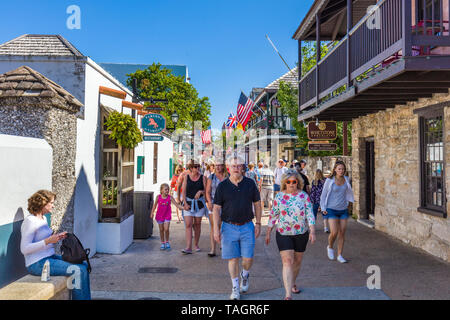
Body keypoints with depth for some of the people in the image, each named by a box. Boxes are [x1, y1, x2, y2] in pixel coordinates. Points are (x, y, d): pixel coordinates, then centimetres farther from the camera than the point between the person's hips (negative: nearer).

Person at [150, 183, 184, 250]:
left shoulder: (170, 197, -11)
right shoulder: (158, 197, -7)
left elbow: (176, 204, -15)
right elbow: (155, 205, 8)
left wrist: (183, 208, -30)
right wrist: (152, 213, 11)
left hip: (167, 216, -1)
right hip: (159, 215, 1)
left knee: (166, 229, -10)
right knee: (161, 230, 8)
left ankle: (167, 242, 11)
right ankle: (162, 243, 23)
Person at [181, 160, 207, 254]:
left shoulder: (202, 177, 0)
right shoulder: (186, 177, 1)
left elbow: (206, 190, 2)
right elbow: (184, 191, 0)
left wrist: (200, 191, -19)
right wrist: (185, 203, -9)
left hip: (199, 203, 1)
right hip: (188, 202, 0)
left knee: (197, 224, 9)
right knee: (188, 225, -8)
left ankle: (196, 244, 24)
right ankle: (188, 247, -10)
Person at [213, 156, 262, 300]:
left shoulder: (250, 183, 3)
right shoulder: (222, 186, -1)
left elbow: (257, 204, 9)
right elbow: (217, 208, 0)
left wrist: (258, 223, 4)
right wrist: (216, 228, -6)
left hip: (247, 226, 1)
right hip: (229, 227, 0)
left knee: (248, 258, 0)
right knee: (232, 258, 4)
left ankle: (245, 275, 33)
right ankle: (235, 288, 20)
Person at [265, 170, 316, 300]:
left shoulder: (304, 196, -2)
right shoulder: (279, 196, -1)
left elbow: (310, 214, -4)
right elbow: (273, 215, 4)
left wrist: (312, 231, -14)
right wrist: (268, 233, 6)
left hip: (301, 234, 1)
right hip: (283, 234, -1)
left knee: (297, 261, 15)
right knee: (287, 262, -10)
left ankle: (293, 283, 41)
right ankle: (288, 295, -11)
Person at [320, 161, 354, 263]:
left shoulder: (346, 180, 5)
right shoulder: (329, 180, -6)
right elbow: (323, 194, 2)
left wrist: (349, 202, 18)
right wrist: (323, 208, -2)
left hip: (343, 210, 4)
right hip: (332, 210, -4)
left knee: (342, 233, 3)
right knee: (334, 232, -12)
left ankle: (340, 255, 14)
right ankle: (330, 247, 19)